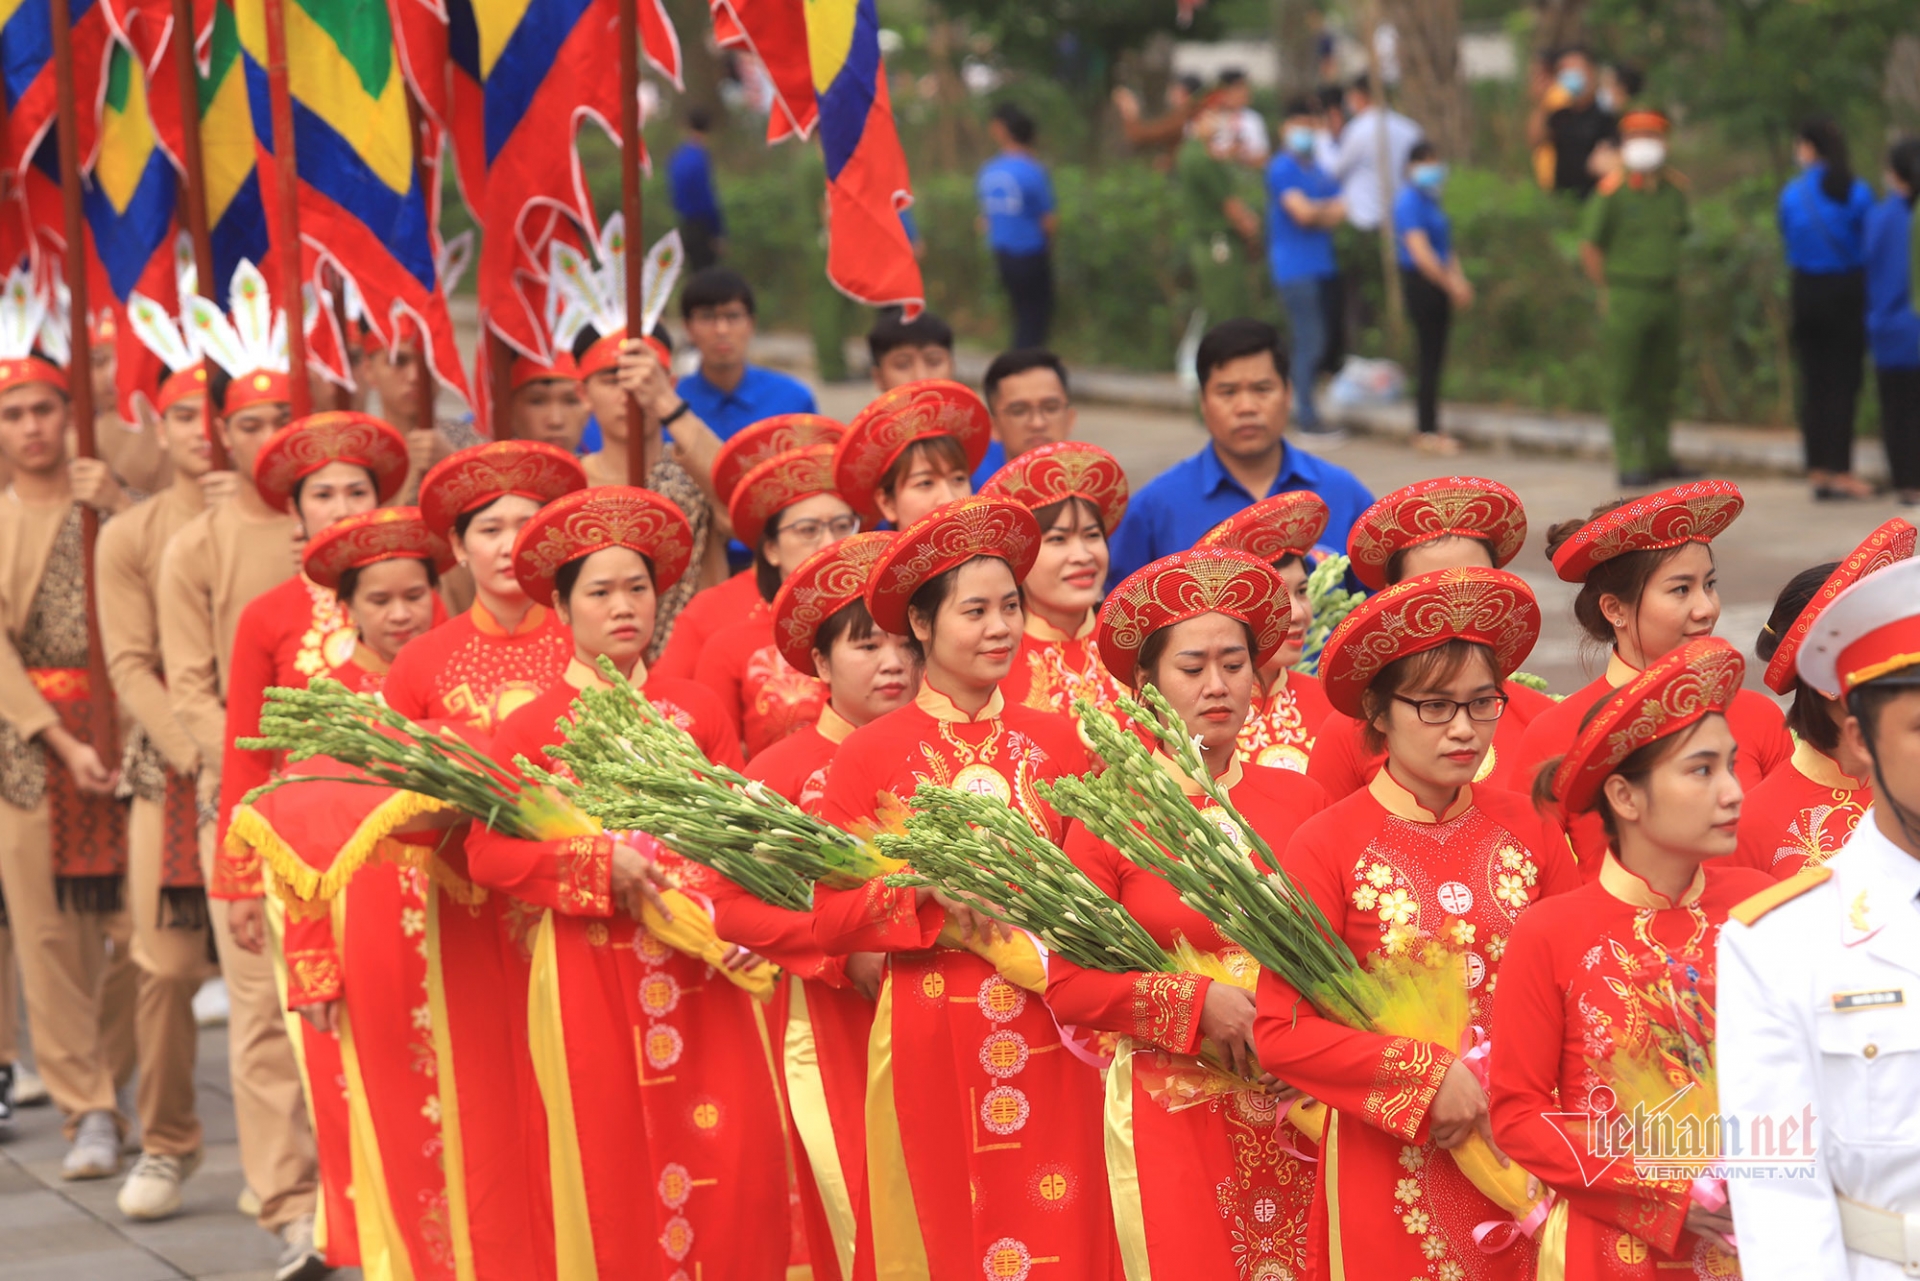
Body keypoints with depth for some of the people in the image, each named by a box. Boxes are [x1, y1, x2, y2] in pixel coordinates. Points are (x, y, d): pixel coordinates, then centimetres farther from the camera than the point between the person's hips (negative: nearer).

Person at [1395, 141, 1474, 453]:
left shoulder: (1430, 201, 16)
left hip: (1438, 285, 9)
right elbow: (1420, 252, -19)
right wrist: (1452, 285, -15)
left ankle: (1425, 429, 18)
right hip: (1421, 284, -9)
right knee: (1430, 355, -7)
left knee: (1433, 357, 12)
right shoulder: (1410, 202, -13)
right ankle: (1427, 432, -3)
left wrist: (1459, 281, 6)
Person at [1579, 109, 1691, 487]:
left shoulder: (1673, 190, 9)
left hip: (1666, 297, 6)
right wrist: (1607, 291, -6)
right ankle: (1630, 463, -1)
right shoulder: (1612, 193, -8)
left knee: (1662, 382, 12)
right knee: (1624, 384, -3)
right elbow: (1589, 247, -5)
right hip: (1626, 299, -6)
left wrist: (1673, 281, 13)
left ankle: (1658, 457, 22)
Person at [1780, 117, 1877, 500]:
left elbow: (1790, 247, 5)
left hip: (1806, 292, 2)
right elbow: (1869, 246, -2)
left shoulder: (1791, 193, -2)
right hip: (1848, 292, -2)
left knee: (1813, 382, 9)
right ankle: (1840, 472, -1)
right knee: (1844, 382, 1)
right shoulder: (1858, 192, -7)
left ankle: (1818, 472, 10)